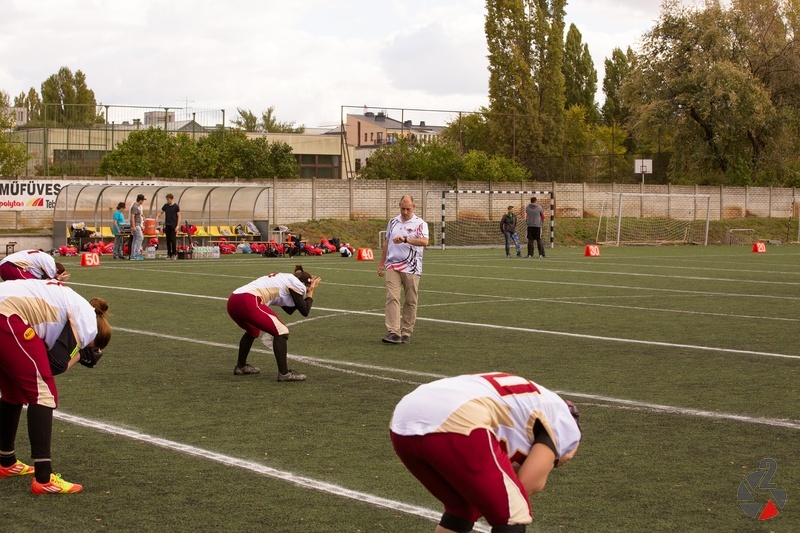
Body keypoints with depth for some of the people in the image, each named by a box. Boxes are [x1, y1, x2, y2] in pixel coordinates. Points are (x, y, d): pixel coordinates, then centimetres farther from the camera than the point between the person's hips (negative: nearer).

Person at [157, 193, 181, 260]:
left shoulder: (176, 206, -6)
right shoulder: (165, 206, 7)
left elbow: (179, 216, -5)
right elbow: (161, 212, 17)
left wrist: (178, 226, -13)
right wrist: (157, 217, -5)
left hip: (173, 225, -4)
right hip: (167, 225, 4)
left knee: (173, 240, -6)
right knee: (168, 240, 5)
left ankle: (174, 254, 2)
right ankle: (169, 254, 9)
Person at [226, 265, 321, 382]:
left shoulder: (283, 279, 33)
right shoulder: (296, 283, 8)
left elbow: (290, 310, 35)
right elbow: (305, 311, 8)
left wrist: (309, 290, 35)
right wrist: (310, 293, 23)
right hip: (248, 301, -10)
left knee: (253, 331, 35)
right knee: (281, 331, -4)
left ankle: (240, 367, 42)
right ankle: (283, 373, -8)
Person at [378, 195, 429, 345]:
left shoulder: (419, 223, -2)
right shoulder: (393, 222, 14)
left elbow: (424, 241, -20)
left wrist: (405, 239, -31)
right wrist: (381, 263, 22)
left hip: (412, 269, -3)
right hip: (393, 266, 3)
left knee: (410, 302, 3)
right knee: (392, 298, -11)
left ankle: (406, 333, 13)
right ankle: (393, 332, -17)